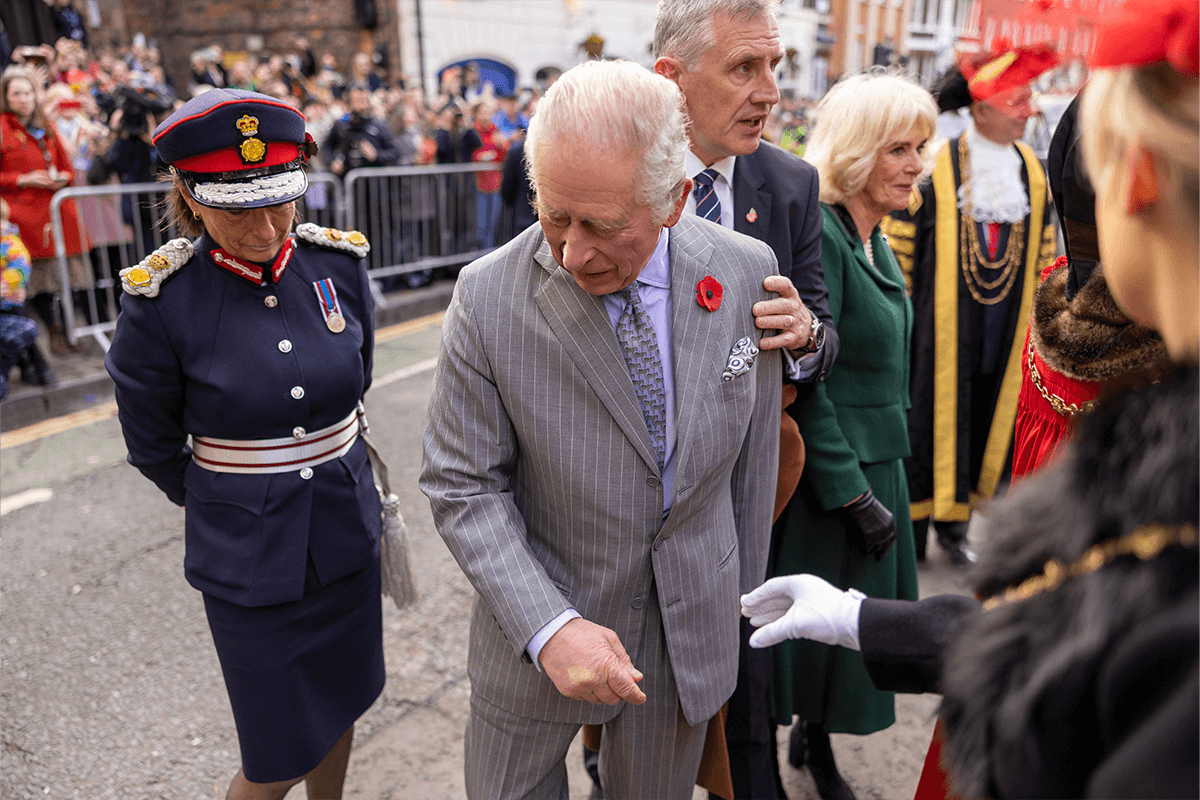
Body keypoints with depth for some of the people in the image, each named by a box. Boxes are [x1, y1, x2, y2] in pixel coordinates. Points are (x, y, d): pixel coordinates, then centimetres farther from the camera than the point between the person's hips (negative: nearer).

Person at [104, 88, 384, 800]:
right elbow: (154, 446, -2)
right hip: (249, 556, -3)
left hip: (348, 533, 4)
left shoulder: (341, 262, -7)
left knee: (340, 707, 22)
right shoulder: (160, 298, -17)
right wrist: (228, 497, 9)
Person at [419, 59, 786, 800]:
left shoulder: (745, 270, -12)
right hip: (534, 631, -1)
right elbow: (463, 487, -13)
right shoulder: (488, 296, -20)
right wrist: (549, 627, -23)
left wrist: (743, 595, 8)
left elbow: (753, 452, 0)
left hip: (693, 625, 2)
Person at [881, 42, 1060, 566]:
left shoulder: (1031, 170, 9)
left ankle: (953, 520, 25)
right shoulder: (935, 166, -9)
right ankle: (909, 527, 16)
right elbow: (898, 243, -6)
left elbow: (1044, 253, 16)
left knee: (987, 415, 10)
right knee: (932, 413, 1)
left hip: (1003, 325, 5)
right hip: (941, 321, -5)